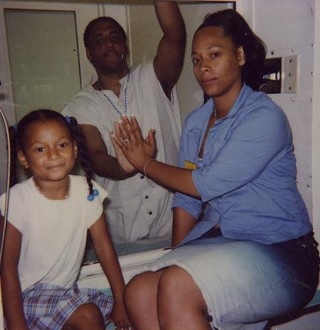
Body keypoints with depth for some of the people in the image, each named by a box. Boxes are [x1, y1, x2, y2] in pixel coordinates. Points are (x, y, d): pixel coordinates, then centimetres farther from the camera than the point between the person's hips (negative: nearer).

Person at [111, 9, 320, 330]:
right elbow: (186, 199, 8)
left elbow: (205, 185, -16)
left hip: (279, 254, -6)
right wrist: (176, 258, 2)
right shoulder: (194, 123, 9)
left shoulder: (264, 117, -13)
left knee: (176, 287, -27)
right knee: (139, 292, -14)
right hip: (218, 240, 6)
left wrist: (145, 164, -3)